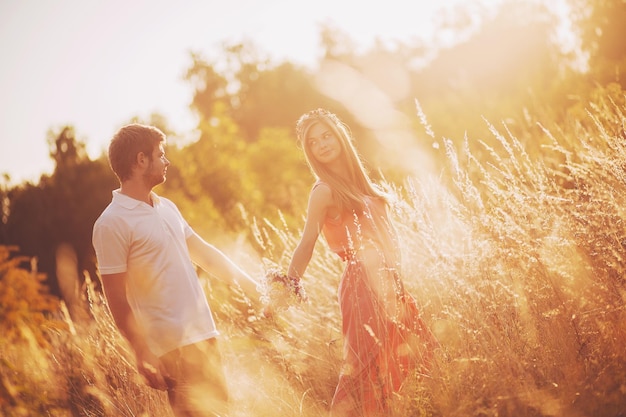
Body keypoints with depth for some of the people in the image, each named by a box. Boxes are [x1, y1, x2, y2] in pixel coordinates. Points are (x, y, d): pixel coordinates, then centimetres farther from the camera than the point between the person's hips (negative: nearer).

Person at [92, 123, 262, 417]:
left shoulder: (166, 207, 12)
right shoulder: (113, 223, -13)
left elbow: (204, 253, 20)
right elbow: (116, 299, -13)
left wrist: (254, 289, 20)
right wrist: (143, 354, -15)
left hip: (203, 336, 8)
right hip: (173, 347, -8)